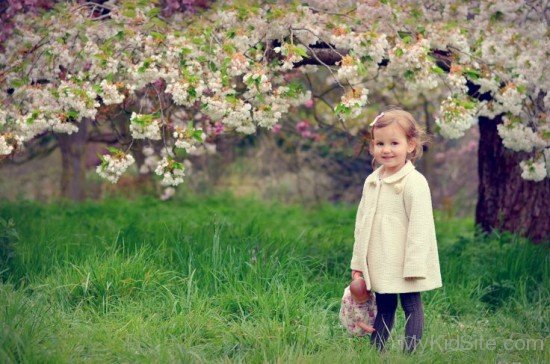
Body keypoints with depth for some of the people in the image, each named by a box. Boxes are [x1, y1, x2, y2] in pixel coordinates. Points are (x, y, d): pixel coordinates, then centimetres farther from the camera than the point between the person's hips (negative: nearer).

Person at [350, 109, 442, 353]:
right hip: (379, 264, 7)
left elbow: (419, 226, -17)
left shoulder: (415, 183, -14)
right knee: (383, 308, 15)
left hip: (404, 262, -7)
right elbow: (362, 223, 14)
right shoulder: (371, 182, 8)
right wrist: (358, 263, 13)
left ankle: (410, 353, 4)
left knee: (411, 306, 1)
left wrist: (414, 266, -19)